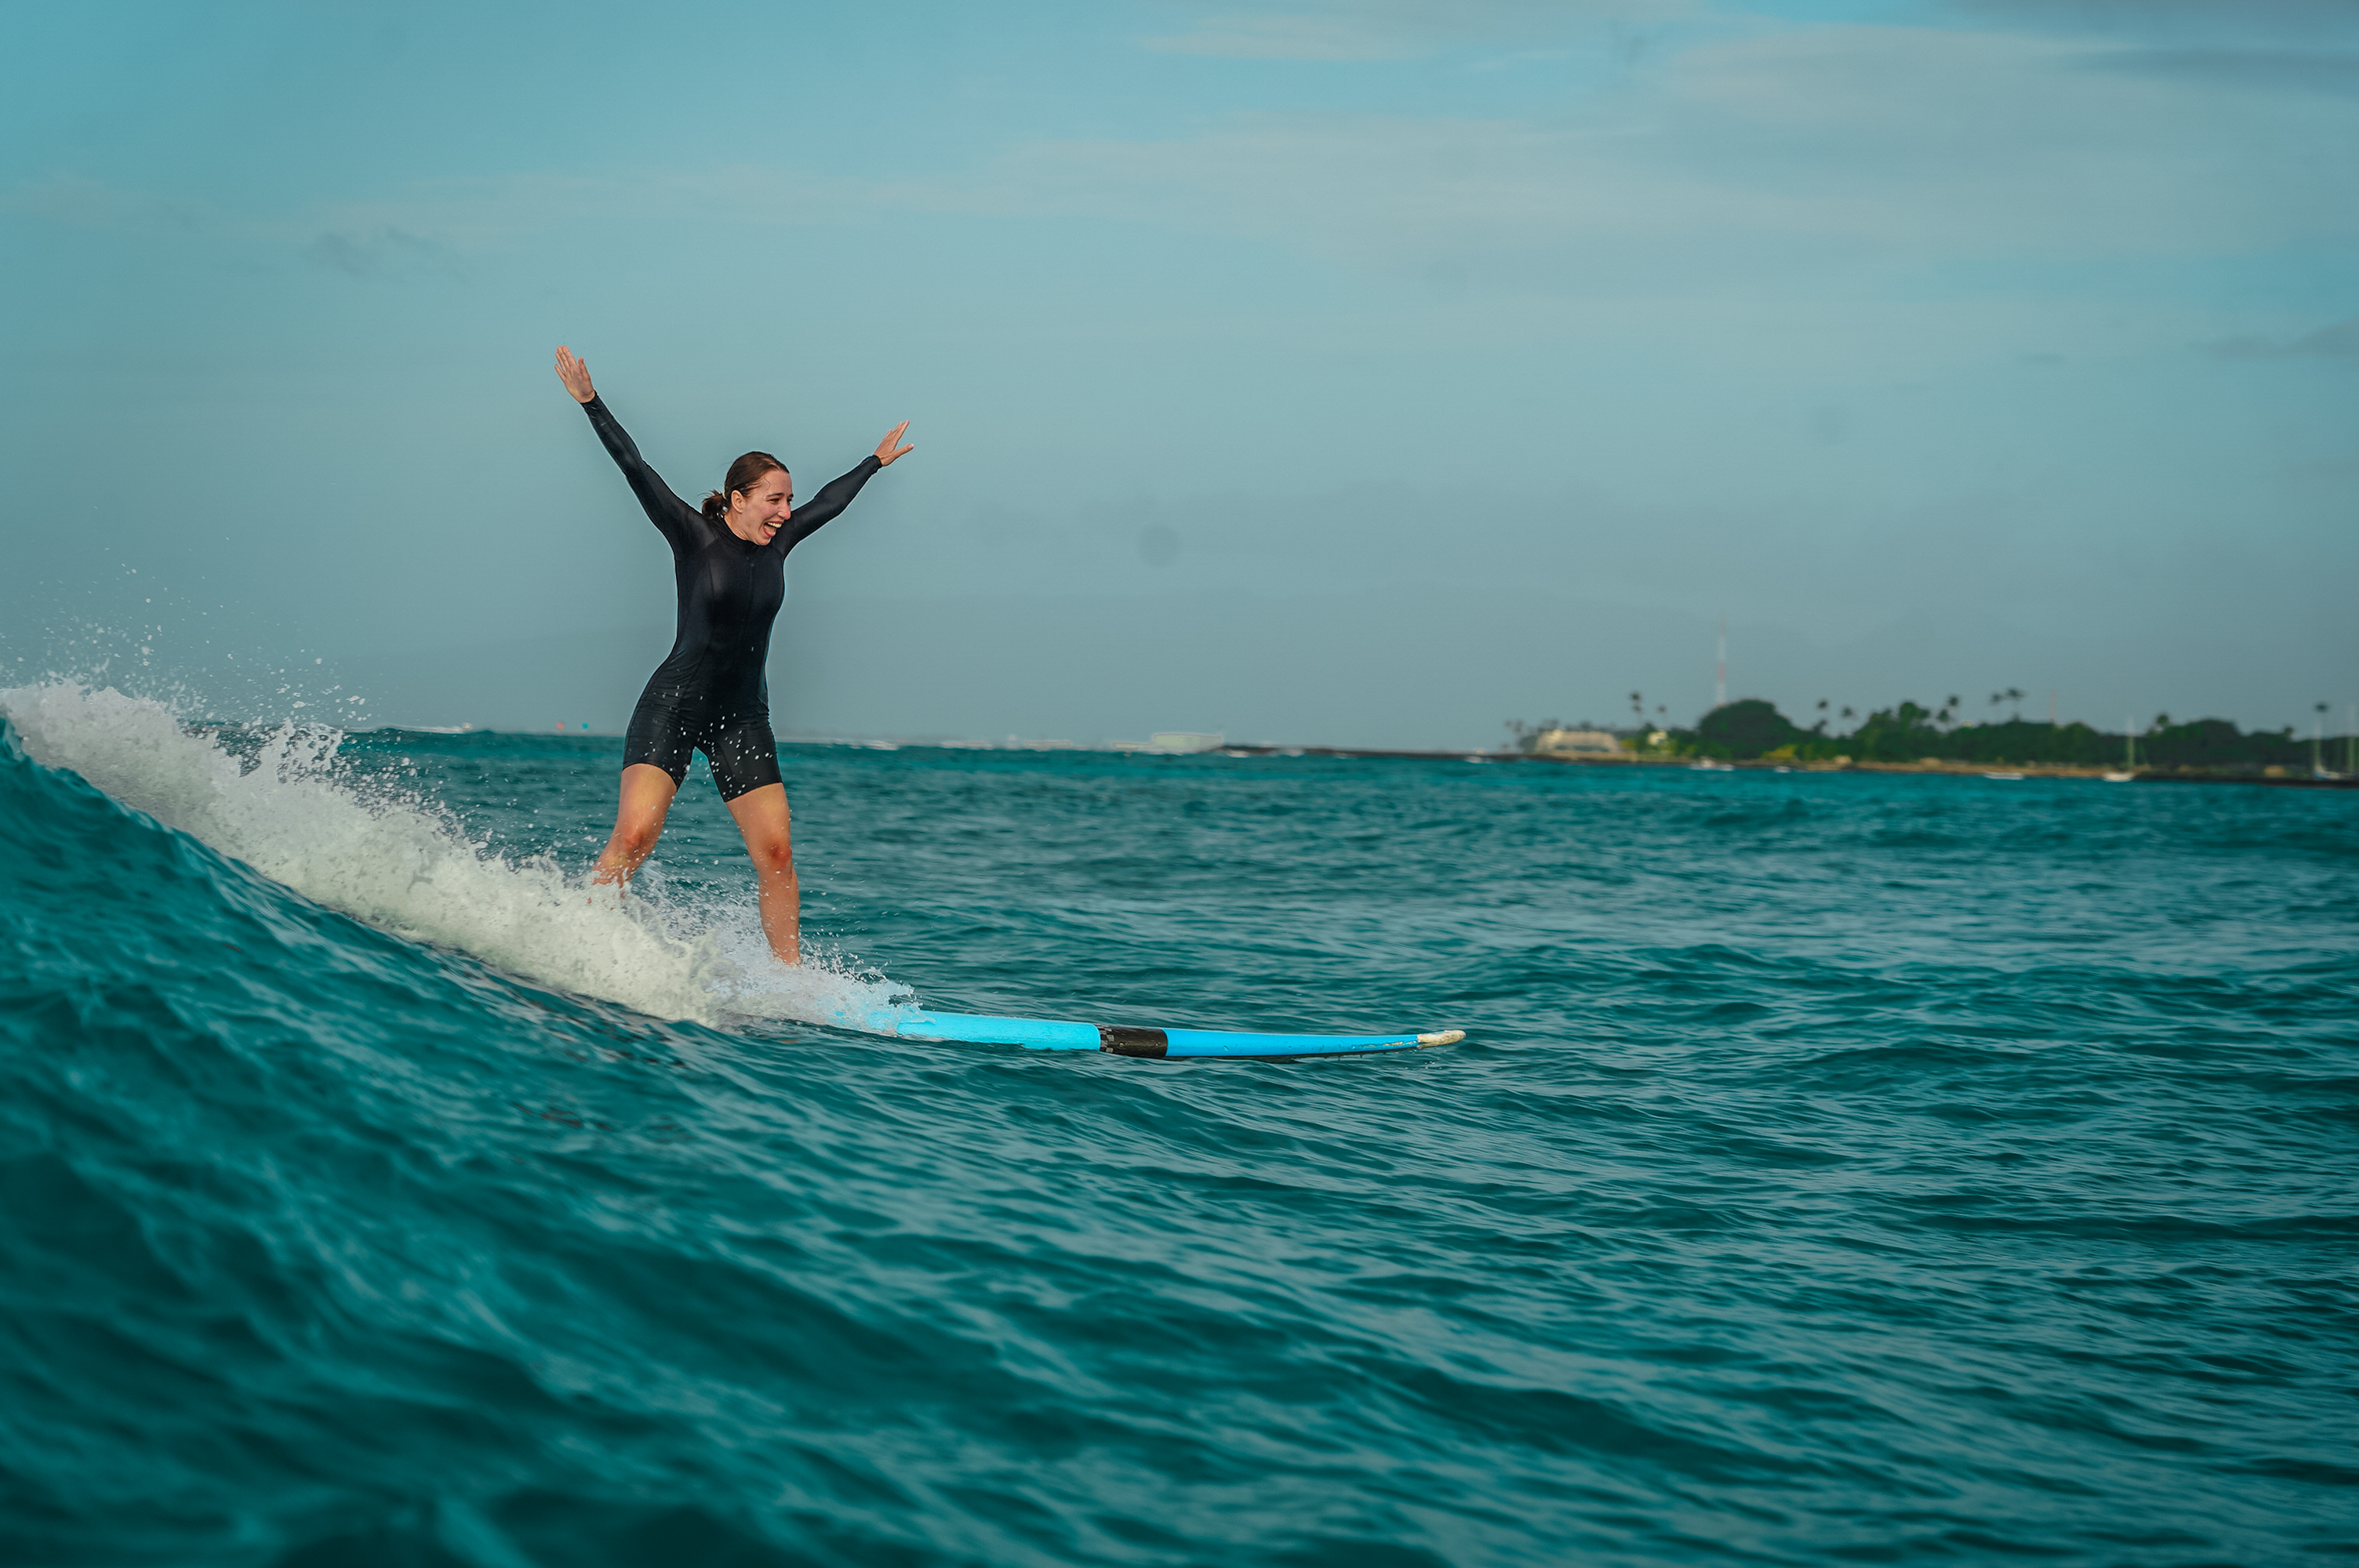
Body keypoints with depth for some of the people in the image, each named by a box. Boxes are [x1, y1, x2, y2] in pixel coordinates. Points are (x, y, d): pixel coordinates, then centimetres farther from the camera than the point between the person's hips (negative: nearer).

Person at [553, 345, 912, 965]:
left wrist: (875, 462, 38)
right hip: (673, 705, -5)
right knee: (635, 833, -19)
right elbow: (636, 471, -10)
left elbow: (829, 501, 24)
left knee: (776, 851, -3)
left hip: (742, 720, 5)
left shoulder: (777, 544, 8)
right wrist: (590, 403, -14)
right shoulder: (695, 536, -5)